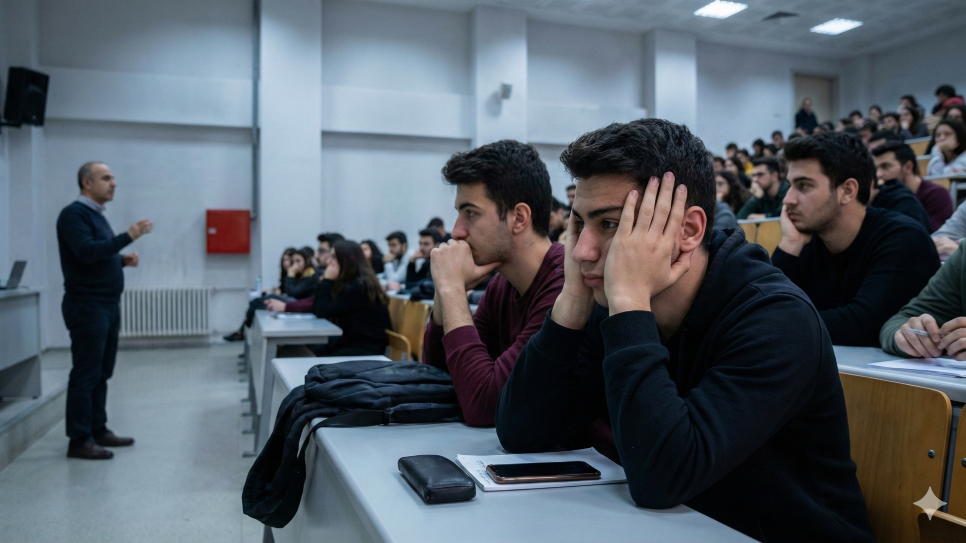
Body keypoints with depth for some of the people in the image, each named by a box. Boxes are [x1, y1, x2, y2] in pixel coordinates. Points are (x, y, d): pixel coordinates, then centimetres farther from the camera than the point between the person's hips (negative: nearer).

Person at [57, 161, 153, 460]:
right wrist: (128, 237, -25)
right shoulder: (73, 214, -10)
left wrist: (123, 260, 5)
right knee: (85, 374, -4)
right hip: (87, 306, -9)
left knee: (101, 373, 13)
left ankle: (98, 431, 21)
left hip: (108, 305, 9)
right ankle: (79, 440, 3)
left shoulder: (97, 215, 18)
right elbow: (87, 252, -23)